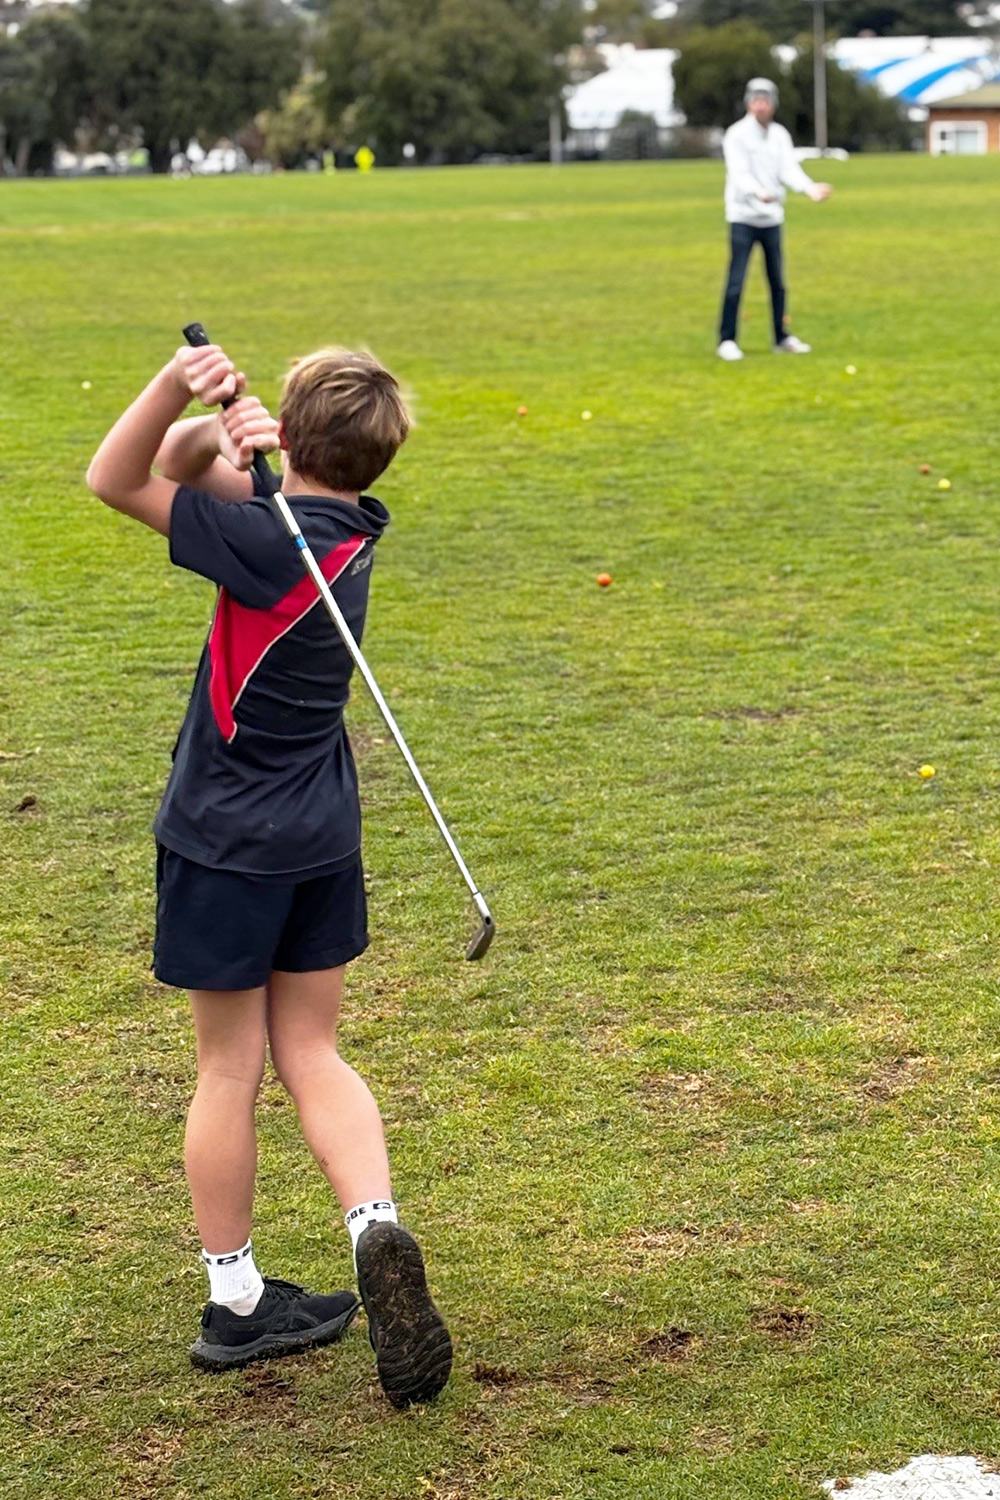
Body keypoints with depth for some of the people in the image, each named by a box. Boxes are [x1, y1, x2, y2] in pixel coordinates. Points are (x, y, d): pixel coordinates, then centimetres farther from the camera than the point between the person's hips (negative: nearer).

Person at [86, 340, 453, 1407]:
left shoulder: (271, 542, -19)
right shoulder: (347, 525, 2)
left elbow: (116, 480, -13)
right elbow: (181, 468, 5)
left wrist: (177, 382, -25)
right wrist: (213, 426, -16)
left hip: (227, 841, -6)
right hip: (322, 837, 6)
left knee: (229, 1069, 7)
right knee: (310, 1052, 14)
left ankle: (235, 1303, 18)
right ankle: (377, 1229, -8)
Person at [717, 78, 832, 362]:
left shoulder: (780, 135, 7)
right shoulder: (736, 135, -9)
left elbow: (789, 169, -4)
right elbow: (739, 173, -22)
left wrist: (809, 188, -24)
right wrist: (758, 193, -42)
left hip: (772, 218, 5)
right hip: (743, 218, -5)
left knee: (777, 282, 11)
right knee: (736, 282, -8)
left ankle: (782, 338, 22)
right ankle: (727, 340, -1)